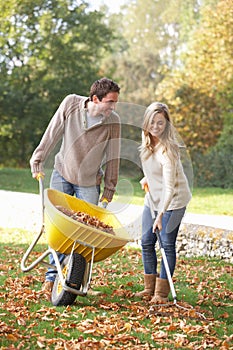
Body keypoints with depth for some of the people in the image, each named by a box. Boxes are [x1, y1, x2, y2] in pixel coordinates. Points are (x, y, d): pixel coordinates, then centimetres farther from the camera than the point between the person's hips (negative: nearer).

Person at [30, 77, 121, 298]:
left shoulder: (113, 121, -16)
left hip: (89, 182, 0)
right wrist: (37, 163, -3)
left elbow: (112, 158, -7)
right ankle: (52, 275, 9)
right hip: (62, 174, 1)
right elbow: (52, 134, -6)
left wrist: (108, 193, -3)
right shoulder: (71, 104, -16)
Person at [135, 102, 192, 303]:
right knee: (147, 242, 8)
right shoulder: (147, 141, -3)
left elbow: (169, 187, -29)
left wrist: (160, 215, -32)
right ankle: (150, 287, 19)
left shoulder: (168, 149, -27)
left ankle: (162, 292, 3)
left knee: (167, 244, -6)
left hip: (173, 200, -8)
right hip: (153, 198, 8)